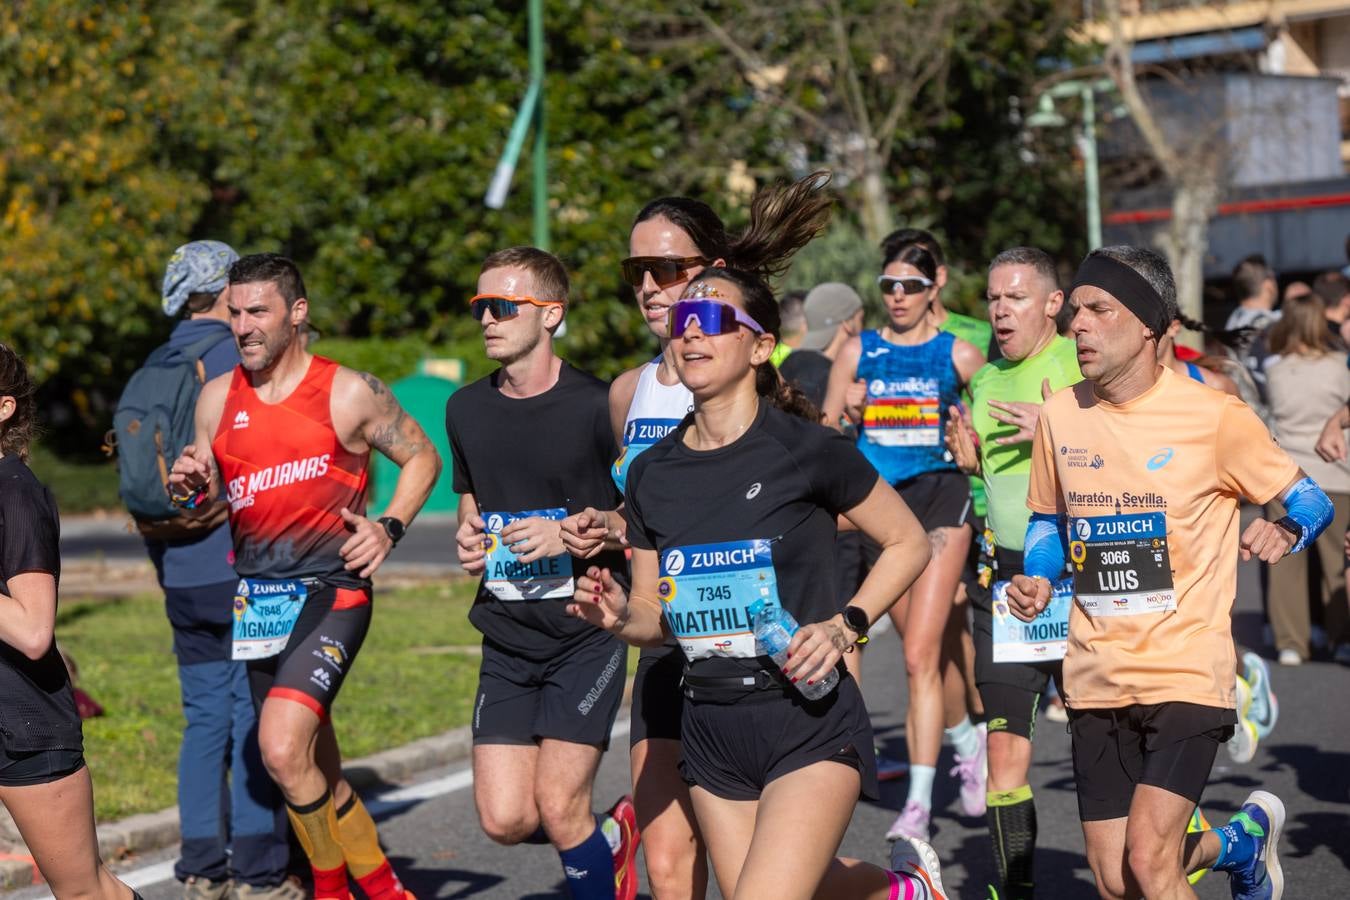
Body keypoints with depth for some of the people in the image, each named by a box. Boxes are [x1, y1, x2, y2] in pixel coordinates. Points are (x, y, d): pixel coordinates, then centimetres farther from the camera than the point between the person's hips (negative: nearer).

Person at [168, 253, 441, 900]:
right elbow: (204, 497, 16)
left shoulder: (349, 392, -5)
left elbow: (422, 457, 6)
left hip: (330, 588, -6)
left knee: (282, 749, -24)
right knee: (315, 772, 14)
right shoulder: (217, 398, 7)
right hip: (257, 595, 6)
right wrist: (189, 489, -7)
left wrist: (389, 527, -9)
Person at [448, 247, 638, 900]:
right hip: (506, 639, 5)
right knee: (505, 819, -3)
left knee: (558, 807, -13)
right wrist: (467, 537, 2)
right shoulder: (466, 410, 7)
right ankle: (611, 838, 27)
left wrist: (573, 534, -18)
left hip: (587, 632, -5)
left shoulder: (596, 407, -10)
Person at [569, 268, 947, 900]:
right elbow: (654, 616, 12)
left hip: (808, 724, -6)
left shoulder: (807, 450, -10)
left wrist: (845, 627, -12)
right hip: (711, 729, 6)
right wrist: (617, 616, -10)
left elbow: (909, 544, 1)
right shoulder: (651, 474, 3)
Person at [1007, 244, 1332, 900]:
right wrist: (1037, 580, 1)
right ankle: (1245, 839, 36)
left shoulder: (1213, 416, -8)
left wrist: (1283, 532, -21)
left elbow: (1310, 501, 1)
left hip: (1187, 670, -5)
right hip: (1096, 680, 5)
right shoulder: (1059, 414, 4)